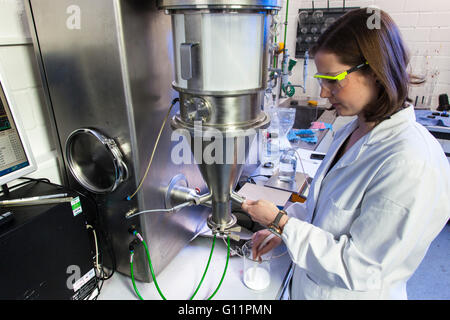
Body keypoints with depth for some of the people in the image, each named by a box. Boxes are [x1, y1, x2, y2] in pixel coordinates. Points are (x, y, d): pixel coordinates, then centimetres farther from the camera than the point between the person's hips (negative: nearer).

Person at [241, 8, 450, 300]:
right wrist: (282, 231, 0)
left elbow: (358, 269, -25)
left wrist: (281, 221, -22)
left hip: (353, 293, -6)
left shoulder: (412, 164, -29)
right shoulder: (352, 132, -3)